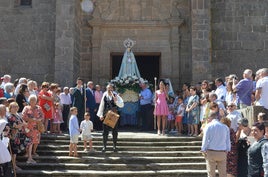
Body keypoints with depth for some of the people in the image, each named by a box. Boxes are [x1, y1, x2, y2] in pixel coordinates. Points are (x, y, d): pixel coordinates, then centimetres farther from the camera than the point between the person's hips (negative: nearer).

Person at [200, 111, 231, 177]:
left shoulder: (208, 126, -3)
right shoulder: (225, 127, 7)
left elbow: (205, 140, -6)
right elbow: (228, 141, 10)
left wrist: (203, 150, 3)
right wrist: (227, 150, 18)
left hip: (211, 152, -3)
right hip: (222, 153, 3)